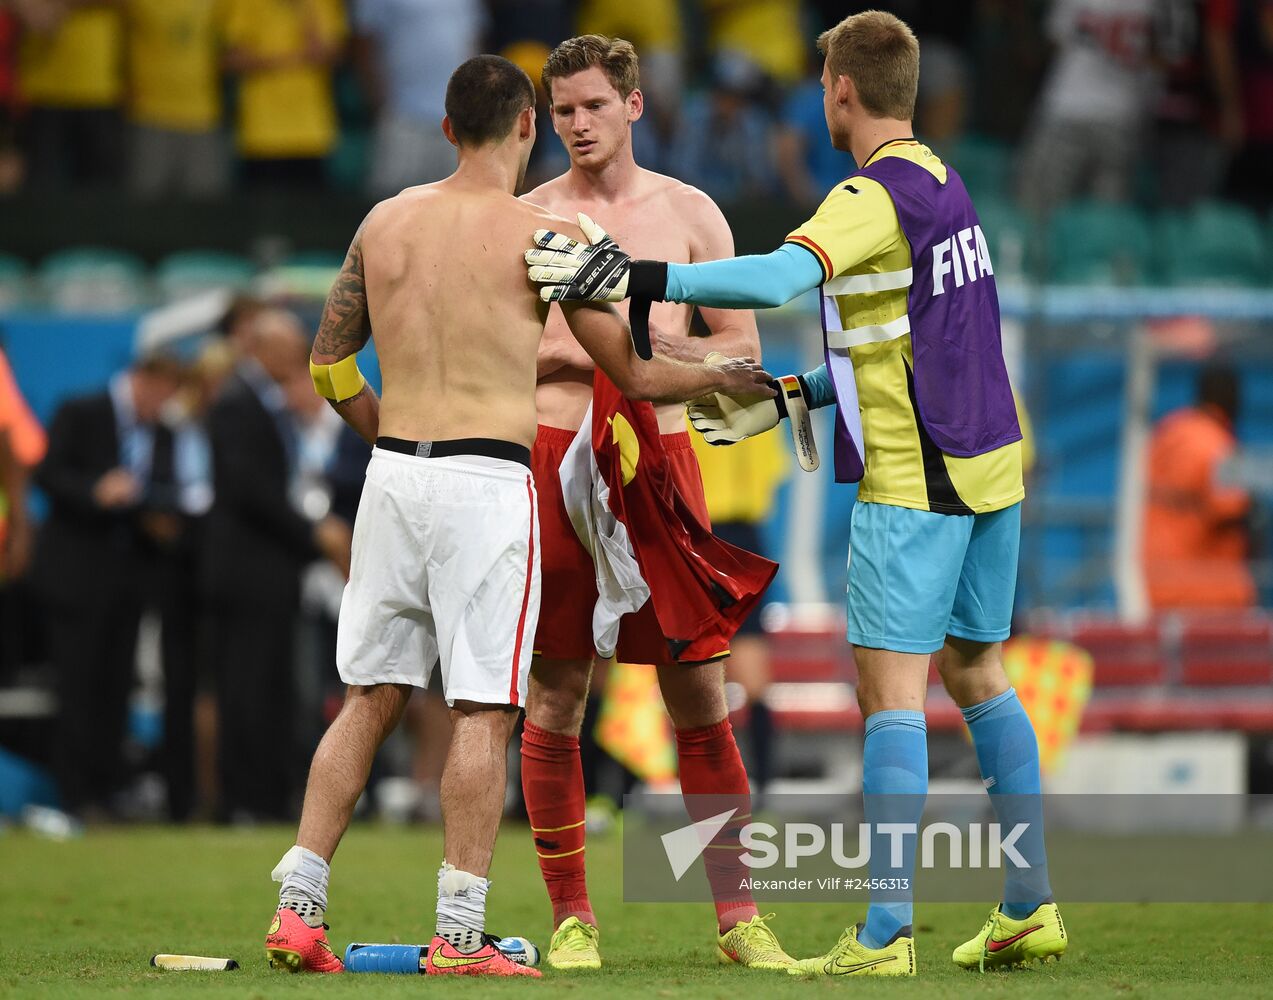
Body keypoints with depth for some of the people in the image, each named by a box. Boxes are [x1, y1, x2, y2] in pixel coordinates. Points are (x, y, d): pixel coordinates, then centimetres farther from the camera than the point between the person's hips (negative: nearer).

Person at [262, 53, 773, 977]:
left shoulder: (386, 222, 10)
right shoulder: (545, 234, -4)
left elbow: (329, 361, 17)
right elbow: (631, 375, 2)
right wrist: (727, 379, 18)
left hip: (394, 477, 5)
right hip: (488, 480, -5)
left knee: (370, 699, 12)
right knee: (484, 711, -2)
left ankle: (298, 908, 7)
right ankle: (459, 936, -4)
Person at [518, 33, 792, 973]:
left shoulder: (689, 212, 9)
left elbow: (743, 350, 10)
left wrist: (665, 350, -9)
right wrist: (577, 352, -12)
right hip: (555, 452, -1)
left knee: (700, 695, 0)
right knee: (554, 699, -1)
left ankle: (738, 916, 6)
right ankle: (572, 919, 7)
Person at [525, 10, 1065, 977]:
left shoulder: (875, 196, -15)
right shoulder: (944, 186, 12)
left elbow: (778, 278, -33)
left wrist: (639, 278, -33)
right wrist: (788, 399, 22)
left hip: (913, 480, -9)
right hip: (990, 464, 9)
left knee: (891, 689, -8)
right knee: (979, 674, 16)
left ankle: (887, 934, -13)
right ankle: (1031, 907, 18)